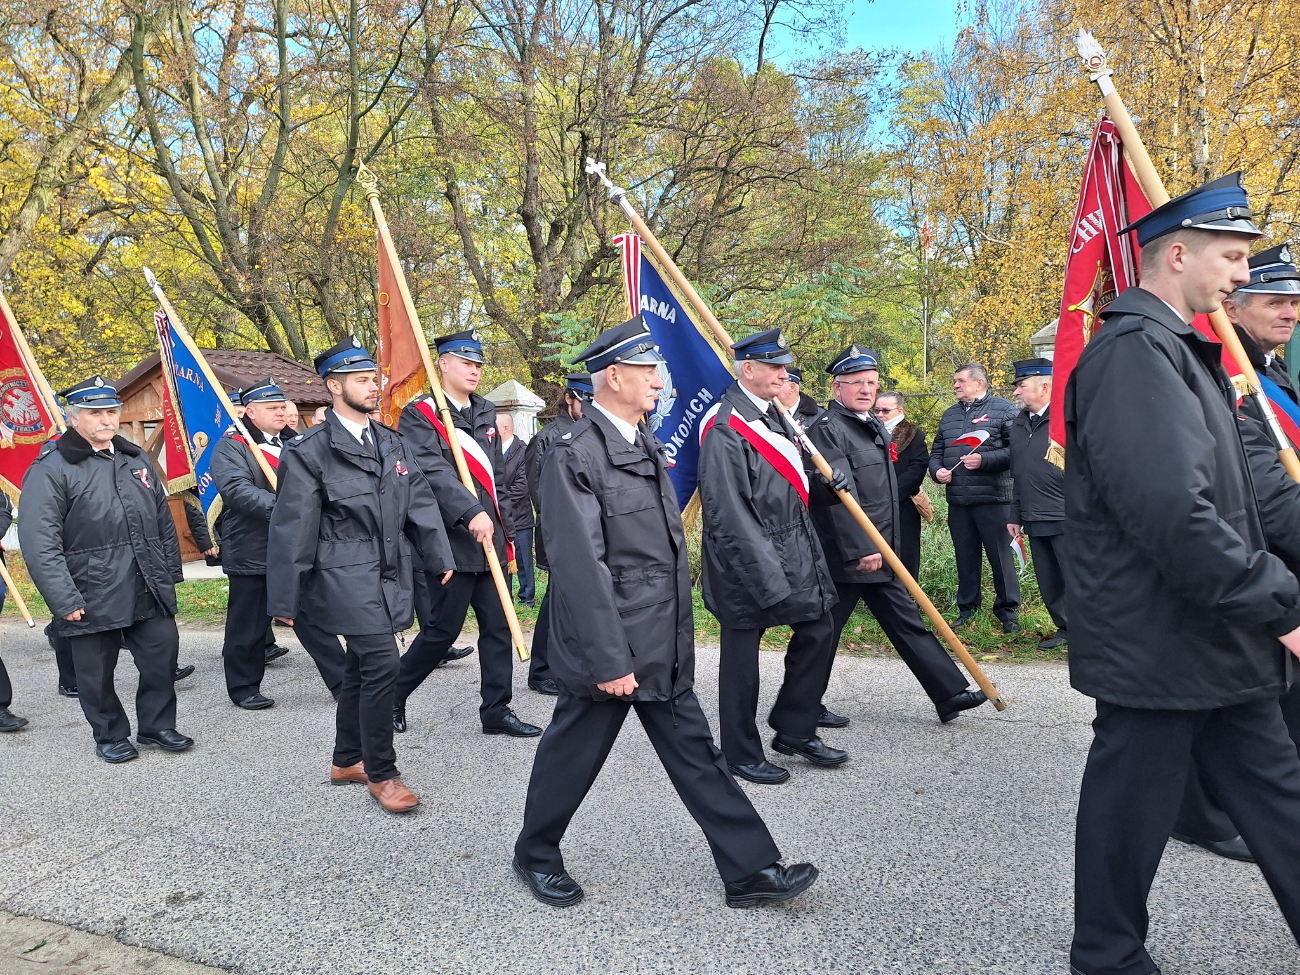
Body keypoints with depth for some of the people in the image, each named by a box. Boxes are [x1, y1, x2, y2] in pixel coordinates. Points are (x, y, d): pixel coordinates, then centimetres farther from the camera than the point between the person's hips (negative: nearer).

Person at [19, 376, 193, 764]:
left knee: (163, 656, 8)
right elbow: (39, 544, -13)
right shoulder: (50, 470, -8)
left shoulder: (137, 459, 11)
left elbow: (164, 521, 17)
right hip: (92, 596, -4)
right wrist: (64, 600, -18)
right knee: (97, 670, 9)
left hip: (150, 588, 5)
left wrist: (171, 572, 13)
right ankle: (110, 736, 27)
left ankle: (157, 725, 26)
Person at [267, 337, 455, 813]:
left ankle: (347, 761, 33)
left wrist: (440, 557, 11)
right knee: (382, 664, -12)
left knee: (361, 667, 16)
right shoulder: (310, 452, -9)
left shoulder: (391, 443, 11)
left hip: (389, 574, 7)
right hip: (346, 576, -7)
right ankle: (381, 774, 3)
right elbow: (291, 528, -8)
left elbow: (420, 502, 14)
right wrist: (285, 600, -7)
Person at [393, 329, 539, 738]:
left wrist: (503, 530, 16)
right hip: (452, 539, -7)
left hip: (489, 537, 7)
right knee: (444, 627, -1)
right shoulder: (419, 414, -6)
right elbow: (433, 471, -22)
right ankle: (392, 696, 21)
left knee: (498, 625, 8)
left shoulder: (485, 413, 15)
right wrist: (470, 512, -33)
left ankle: (496, 711, 17)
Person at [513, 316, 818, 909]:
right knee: (573, 755, 11)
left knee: (696, 755, 12)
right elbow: (581, 566, -21)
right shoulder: (574, 455, -16)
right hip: (607, 650, -8)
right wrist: (609, 661, -21)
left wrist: (681, 638, 17)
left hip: (663, 649, 8)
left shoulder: (647, 448, 12)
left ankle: (750, 871, 20)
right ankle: (535, 854, 34)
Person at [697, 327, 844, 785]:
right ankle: (742, 753, 20)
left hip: (793, 553, 9)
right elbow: (729, 515, -22)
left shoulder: (772, 415, 11)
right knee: (741, 655, 4)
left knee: (819, 629, 11)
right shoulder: (725, 430, -18)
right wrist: (767, 576, -21)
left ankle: (795, 730, 26)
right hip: (746, 561, -9)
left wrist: (810, 554, 14)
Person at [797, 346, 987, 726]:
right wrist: (861, 550, -25)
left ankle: (950, 694, 18)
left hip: (877, 553, 9)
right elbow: (839, 496, -22)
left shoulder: (874, 427, 16)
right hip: (845, 557, -9)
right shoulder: (827, 429, -14)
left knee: (907, 623, 12)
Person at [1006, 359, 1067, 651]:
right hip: (1034, 520, 7)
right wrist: (1015, 516, 18)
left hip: (1065, 518, -7)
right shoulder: (1018, 423, 14)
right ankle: (1066, 630, 24)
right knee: (1049, 583, 12)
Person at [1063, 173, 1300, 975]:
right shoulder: (1135, 352, -20)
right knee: (1132, 810, 8)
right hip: (1159, 642, -10)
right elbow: (1174, 514, -30)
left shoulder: (1180, 348, 13)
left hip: (1221, 639, 10)